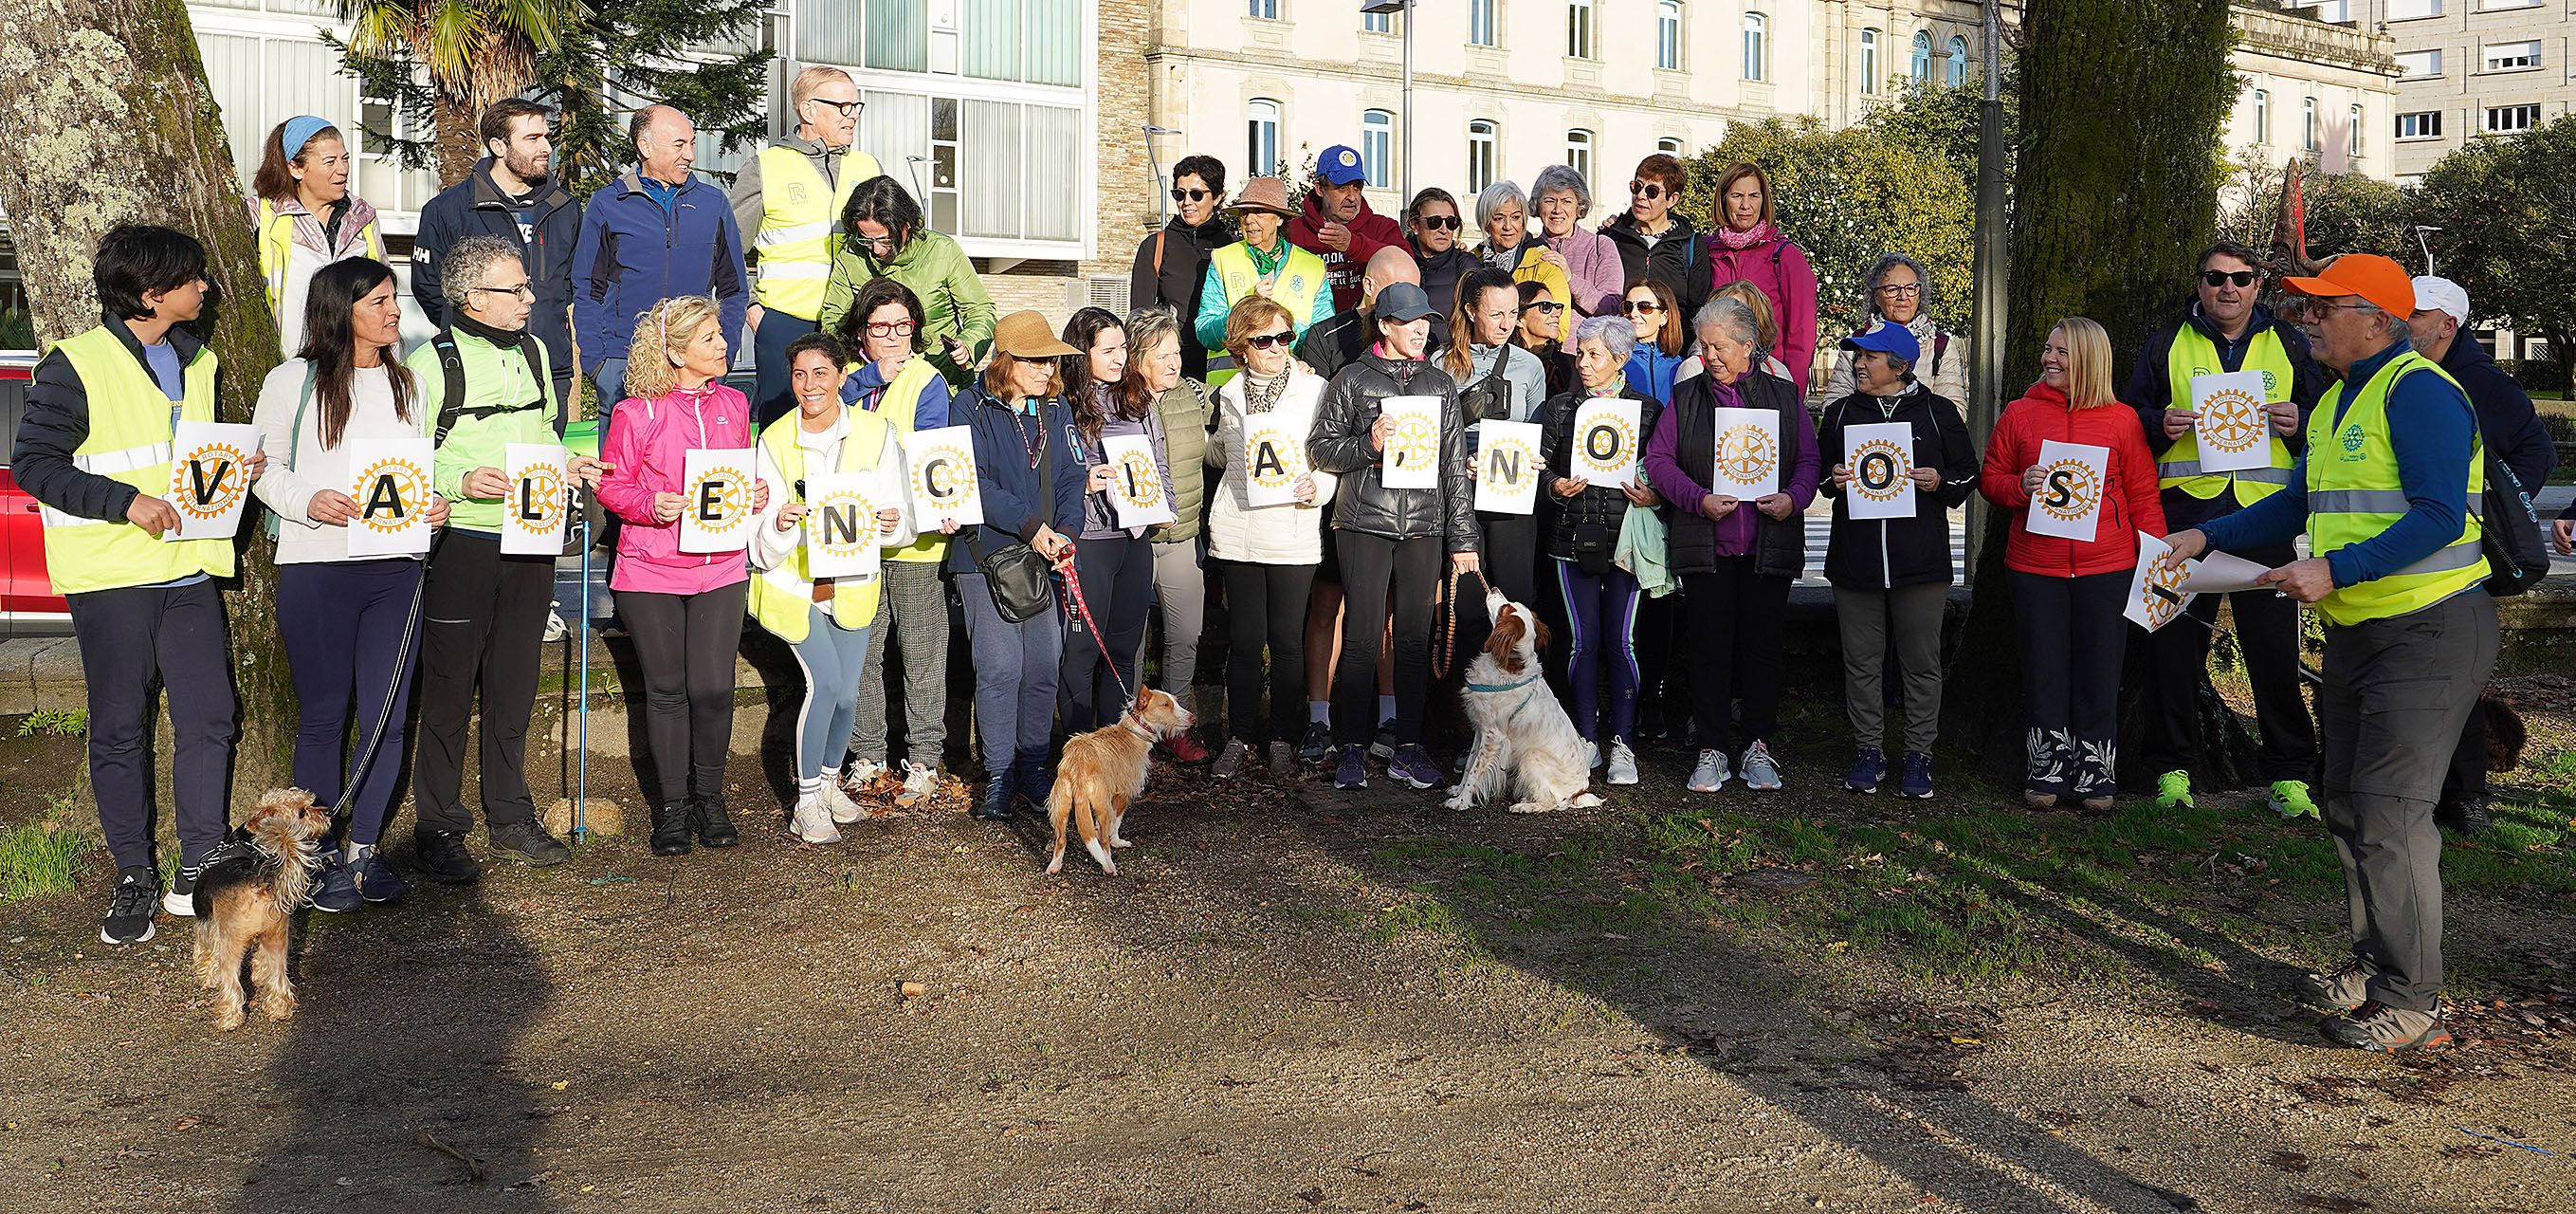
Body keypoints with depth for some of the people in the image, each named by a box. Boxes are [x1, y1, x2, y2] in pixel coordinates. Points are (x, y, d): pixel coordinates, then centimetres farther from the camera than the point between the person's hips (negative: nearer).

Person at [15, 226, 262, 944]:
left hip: (188, 569, 5)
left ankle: (200, 874, 11)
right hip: (110, 575, -5)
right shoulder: (76, 365, -8)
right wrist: (122, 501, -19)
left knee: (211, 717, 1)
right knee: (121, 729, 3)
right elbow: (33, 463, -9)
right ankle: (133, 879, 14)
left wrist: (239, 467, 4)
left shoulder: (196, 362, 13)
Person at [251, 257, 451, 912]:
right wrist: (308, 502, -17)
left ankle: (366, 848, 17)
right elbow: (264, 467, 1)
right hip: (315, 568, -4)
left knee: (387, 716, 4)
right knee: (323, 715, 3)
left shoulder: (405, 383, 13)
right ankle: (323, 854, 14)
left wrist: (433, 502, -1)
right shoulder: (292, 381, -1)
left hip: (396, 569, 4)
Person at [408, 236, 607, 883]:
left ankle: (511, 816, 25)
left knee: (514, 688, 13)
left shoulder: (533, 352, 11)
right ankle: (436, 829, 11)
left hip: (530, 544, 6)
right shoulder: (430, 362, -8)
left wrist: (567, 465, 4)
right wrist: (462, 481, -24)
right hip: (460, 544, -5)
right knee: (448, 690, 1)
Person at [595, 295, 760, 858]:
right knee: (666, 689, 4)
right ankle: (672, 805, 18)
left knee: (713, 687, -3)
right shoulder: (636, 413, -5)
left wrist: (758, 494, 1)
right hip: (650, 571, -3)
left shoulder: (733, 404, 9)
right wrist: (652, 505, -18)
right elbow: (612, 485, 0)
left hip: (721, 567, 3)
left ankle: (709, 797, 17)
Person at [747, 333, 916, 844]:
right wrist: (780, 524, -31)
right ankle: (807, 802, -2)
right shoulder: (774, 442, -8)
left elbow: (902, 519, -4)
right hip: (792, 582, -2)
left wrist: (893, 523, -27)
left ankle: (828, 783, 30)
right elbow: (764, 547, -9)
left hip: (853, 582, 2)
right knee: (825, 682, -16)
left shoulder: (876, 432, -7)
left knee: (846, 693, 3)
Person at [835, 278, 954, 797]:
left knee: (923, 655, 3)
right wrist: (875, 375, -11)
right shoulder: (848, 379, 11)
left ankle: (923, 758, 13)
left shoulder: (929, 382, -1)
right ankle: (866, 754, 20)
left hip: (915, 538, -3)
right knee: (860, 652, 8)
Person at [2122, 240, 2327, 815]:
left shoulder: (2288, 345, 13)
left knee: (2275, 649, 0)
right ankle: (2172, 767, 13)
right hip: (2184, 513, 0)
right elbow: (2128, 418, 12)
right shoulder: (2168, 344, 11)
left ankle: (2289, 773, 10)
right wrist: (2160, 424, -9)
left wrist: (2298, 423, -6)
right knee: (2174, 647, 2)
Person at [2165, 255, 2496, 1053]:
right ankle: (2374, 964, 28)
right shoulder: (2338, 402, 13)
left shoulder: (2417, 391, -17)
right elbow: (2302, 504, 21)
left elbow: (2438, 517, -25)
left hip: (2431, 630, -10)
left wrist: (2334, 571, -30)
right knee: (2349, 806, 14)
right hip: (2358, 630, 10)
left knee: (2390, 813, -10)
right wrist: (2208, 537, 11)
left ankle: (2413, 1004, -1)